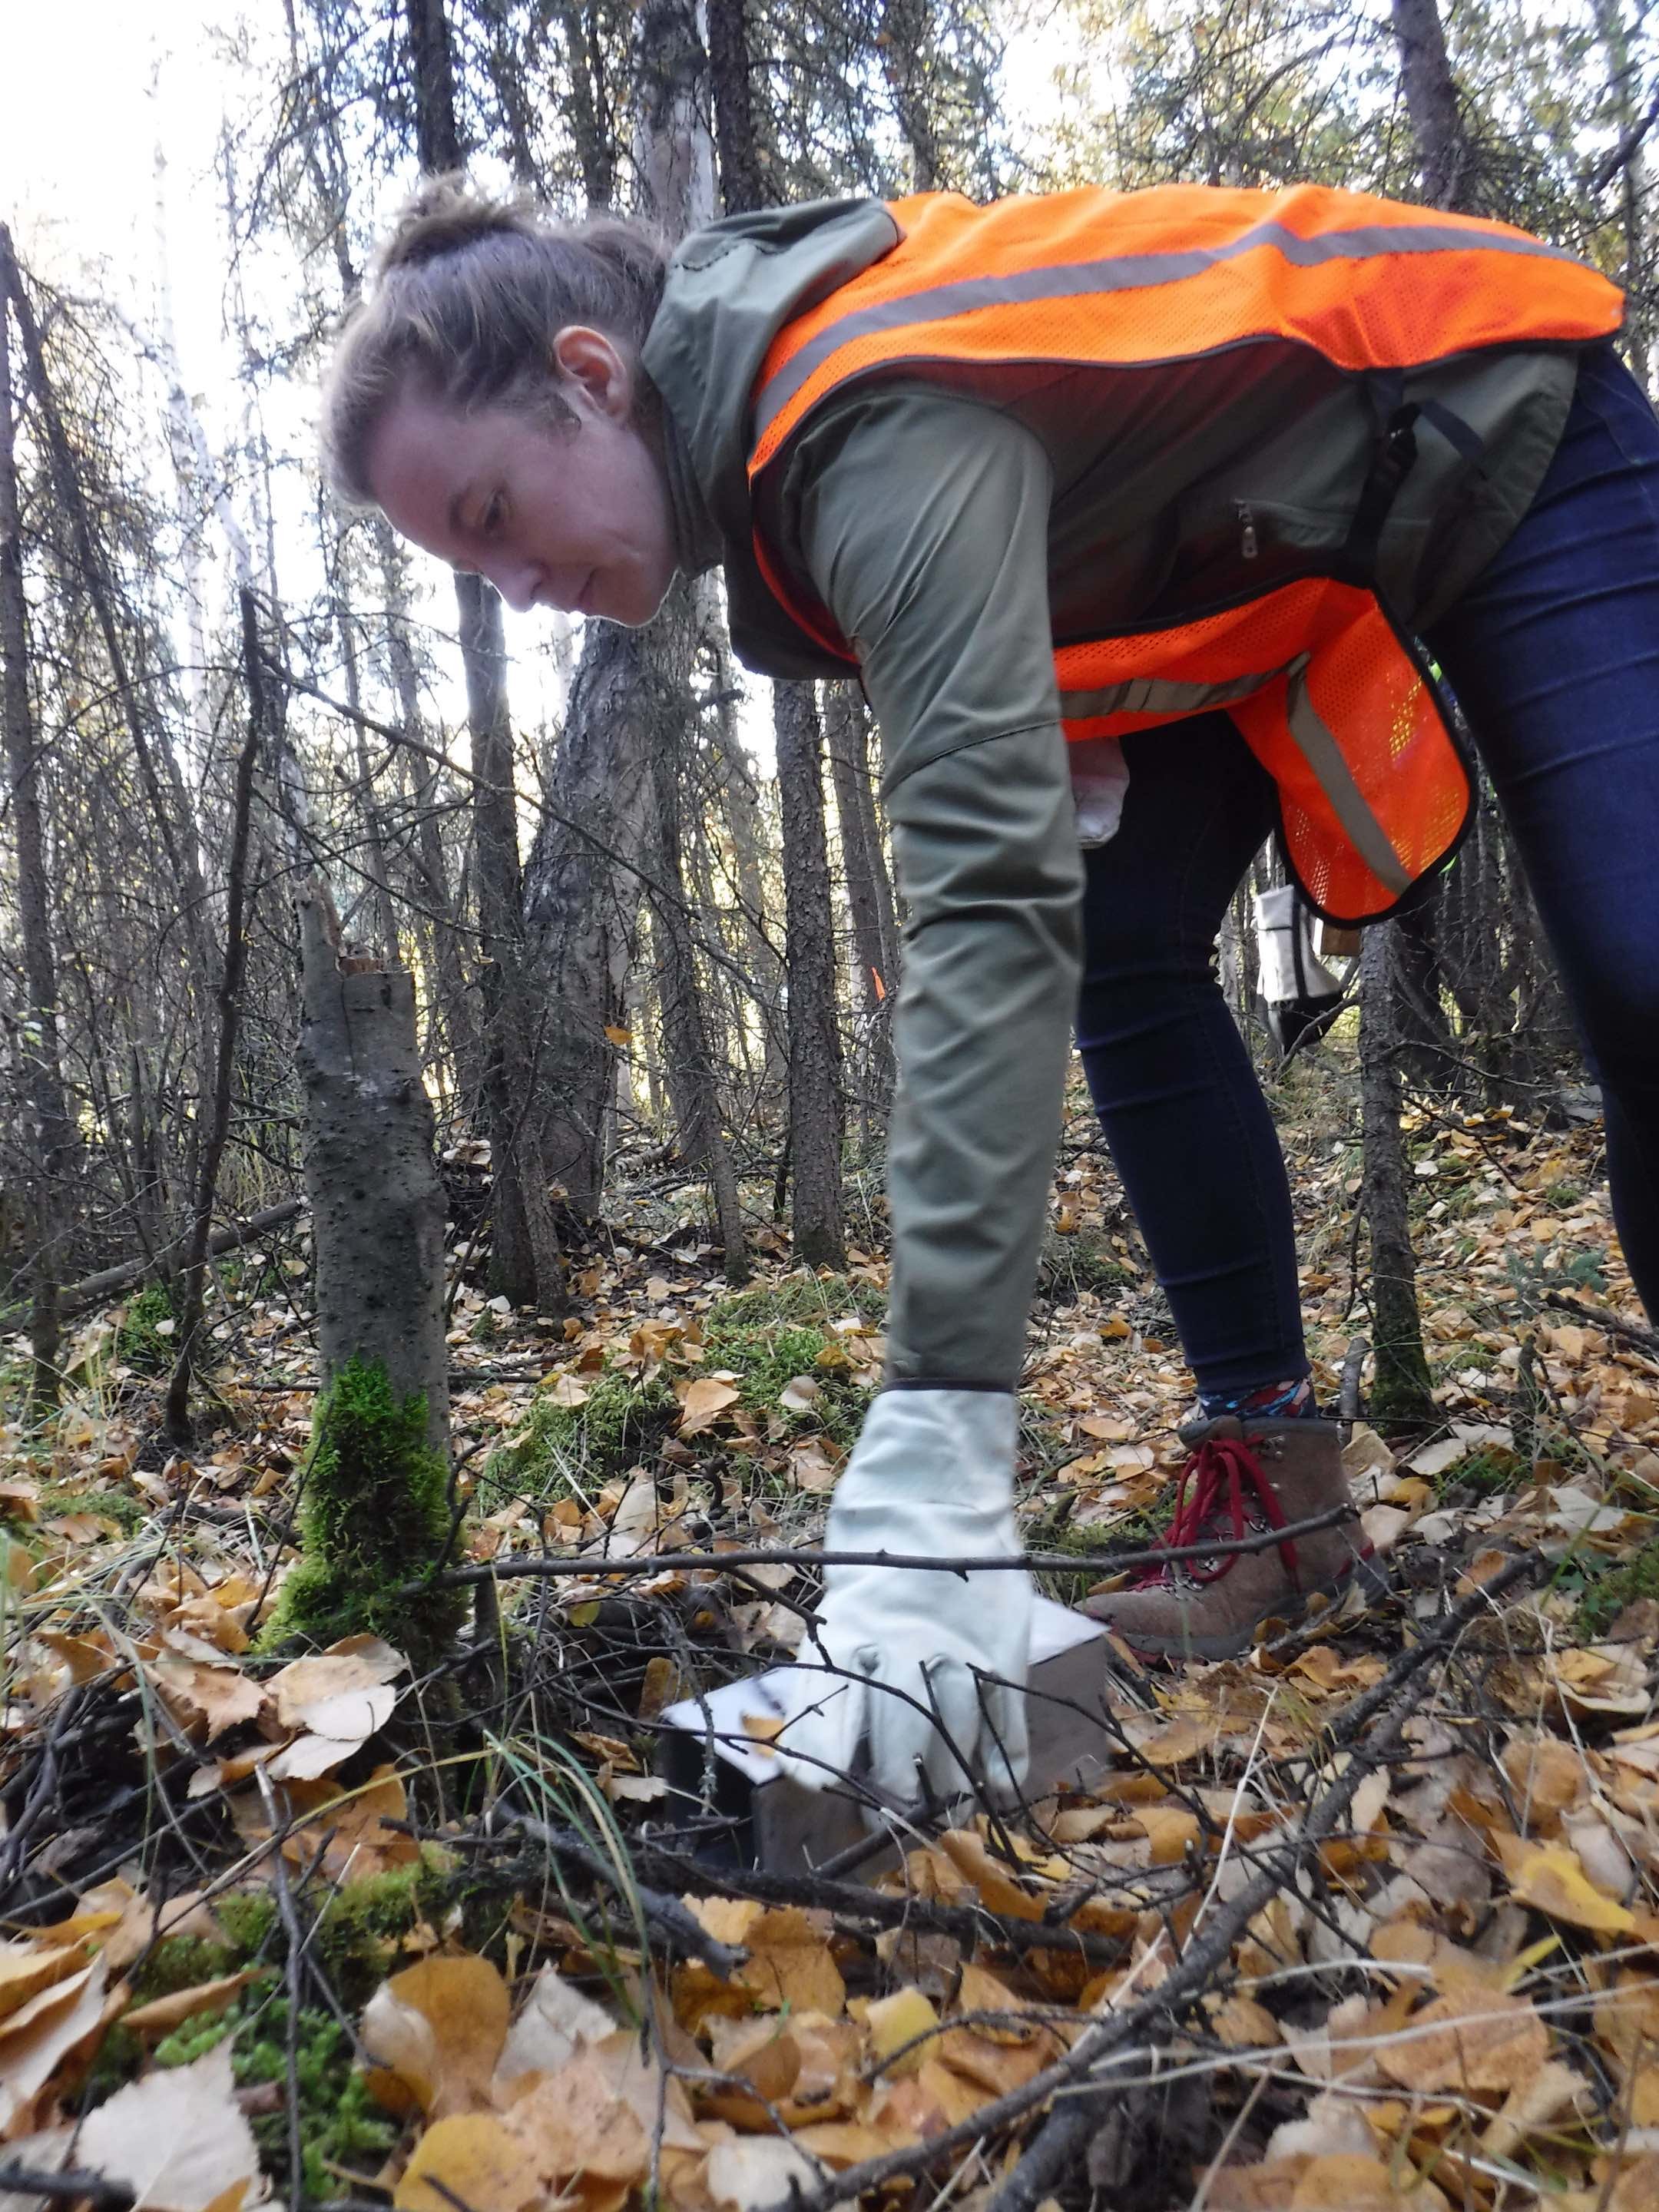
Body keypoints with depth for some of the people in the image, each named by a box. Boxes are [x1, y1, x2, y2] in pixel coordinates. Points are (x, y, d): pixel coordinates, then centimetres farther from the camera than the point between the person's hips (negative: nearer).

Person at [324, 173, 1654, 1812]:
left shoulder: (882, 426, -38)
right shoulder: (747, 391, -10)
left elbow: (989, 905, -49)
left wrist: (930, 1476, -53)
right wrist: (1053, 726, -12)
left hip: (1498, 439, -7)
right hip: (1261, 550, 7)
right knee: (1123, 959, -10)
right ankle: (1270, 1464, -3)